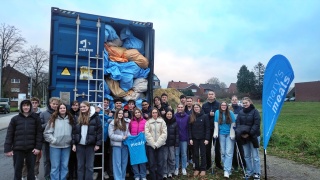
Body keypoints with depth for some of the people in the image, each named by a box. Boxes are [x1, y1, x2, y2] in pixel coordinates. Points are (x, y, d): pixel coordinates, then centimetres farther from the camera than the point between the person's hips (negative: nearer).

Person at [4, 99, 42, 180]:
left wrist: (38, 147, -8)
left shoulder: (36, 118, 0)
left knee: (31, 170, 11)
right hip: (18, 149, 1)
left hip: (31, 149, 0)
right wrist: (8, 149, -4)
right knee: (17, 170, 10)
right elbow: (9, 134, 1)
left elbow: (39, 133, -2)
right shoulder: (15, 119, 1)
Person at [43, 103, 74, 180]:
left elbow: (73, 132, 12)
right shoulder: (53, 119, -3)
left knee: (64, 166, 10)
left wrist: (71, 140, 2)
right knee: (55, 166, 3)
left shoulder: (70, 119, 6)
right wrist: (53, 140, -10)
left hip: (67, 146, 3)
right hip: (55, 146, -3)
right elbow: (46, 133, -3)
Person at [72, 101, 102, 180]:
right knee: (80, 166, 11)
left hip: (90, 145, -4)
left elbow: (99, 130, -6)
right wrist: (74, 144, 4)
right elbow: (74, 131, 11)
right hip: (79, 145, 4)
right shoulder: (78, 118, 10)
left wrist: (98, 144, -9)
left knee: (89, 166, 3)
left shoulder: (95, 117, -4)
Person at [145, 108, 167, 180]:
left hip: (160, 145, 0)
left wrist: (157, 144, -10)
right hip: (150, 145, 0)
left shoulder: (162, 121, 3)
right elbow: (147, 134, -4)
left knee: (160, 163, 1)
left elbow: (164, 134, -3)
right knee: (151, 163, 1)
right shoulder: (148, 122, 4)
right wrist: (153, 144, -11)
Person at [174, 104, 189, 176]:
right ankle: (176, 168, 19)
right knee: (176, 153, 7)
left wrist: (188, 137, -4)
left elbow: (188, 128, 0)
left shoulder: (187, 116, -1)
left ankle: (184, 168, 21)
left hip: (184, 138, 0)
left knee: (184, 154, 9)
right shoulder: (174, 116, -2)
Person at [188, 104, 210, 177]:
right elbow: (189, 129, 2)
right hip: (194, 138, 2)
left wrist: (207, 139, -12)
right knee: (195, 154, 9)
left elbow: (207, 128, -6)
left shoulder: (205, 116, -4)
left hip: (202, 138, -2)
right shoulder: (191, 117, 3)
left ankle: (203, 169, 16)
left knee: (202, 154, 5)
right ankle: (196, 169, 19)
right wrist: (190, 138, -5)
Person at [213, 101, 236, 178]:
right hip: (221, 134, 2)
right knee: (223, 152, 6)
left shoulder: (230, 113, -4)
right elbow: (216, 123, 1)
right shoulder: (217, 112, 0)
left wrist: (232, 134, -8)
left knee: (229, 152, -8)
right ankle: (227, 168, 18)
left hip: (229, 134, -2)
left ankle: (227, 171, -9)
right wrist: (216, 133, -3)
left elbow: (233, 124, -3)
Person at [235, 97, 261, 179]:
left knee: (255, 156, 2)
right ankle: (249, 172, 23)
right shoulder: (241, 112, 7)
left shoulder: (255, 111, -6)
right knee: (247, 156, 11)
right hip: (243, 137, 4)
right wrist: (240, 133, -13)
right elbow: (238, 123, 3)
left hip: (254, 136, -4)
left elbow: (256, 124, -13)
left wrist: (249, 133, -21)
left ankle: (257, 173, 15)